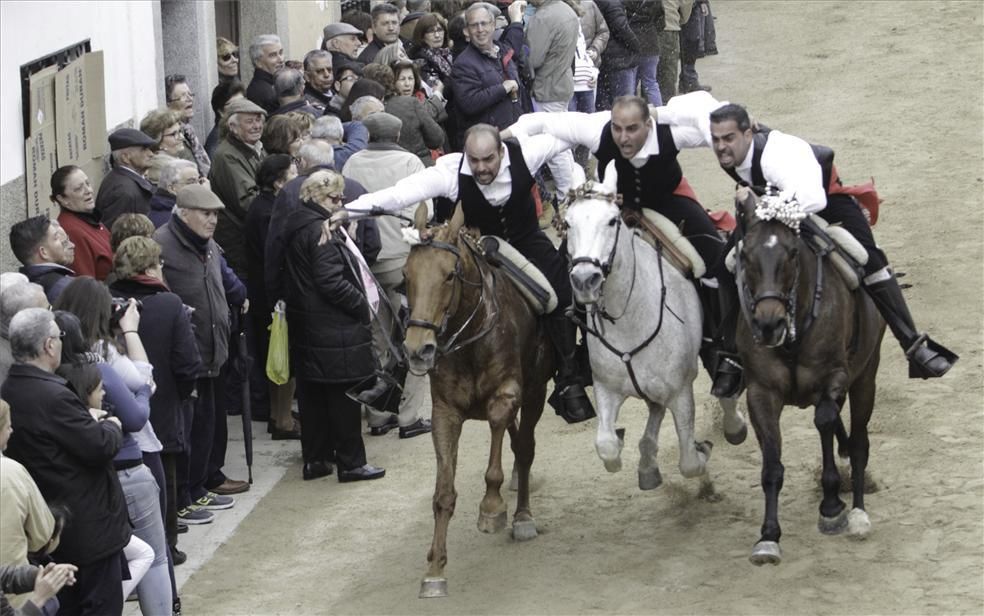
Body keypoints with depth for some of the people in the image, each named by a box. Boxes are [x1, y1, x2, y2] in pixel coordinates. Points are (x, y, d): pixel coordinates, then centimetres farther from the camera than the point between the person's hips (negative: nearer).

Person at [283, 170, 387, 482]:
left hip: (305, 325, 10)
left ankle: (315, 459, 21)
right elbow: (331, 282, -22)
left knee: (312, 395, 14)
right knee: (344, 395, 0)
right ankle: (350, 462, 6)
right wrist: (363, 306, -13)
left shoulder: (298, 226, 10)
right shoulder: (321, 231, -19)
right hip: (334, 329, -10)